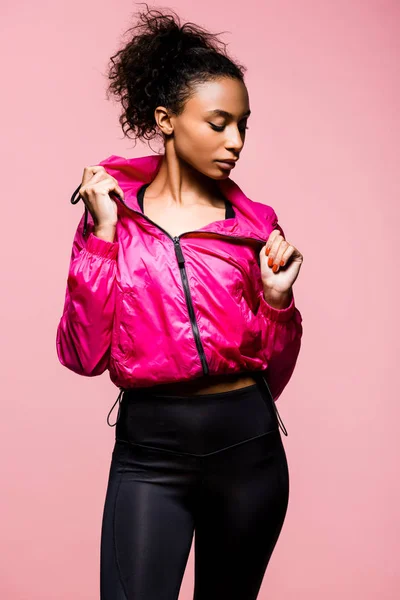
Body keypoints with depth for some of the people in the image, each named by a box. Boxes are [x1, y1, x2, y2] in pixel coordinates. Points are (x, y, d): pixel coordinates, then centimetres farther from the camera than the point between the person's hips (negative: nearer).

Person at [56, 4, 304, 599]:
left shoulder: (255, 223, 3)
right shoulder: (113, 213, 0)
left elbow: (273, 371, 8)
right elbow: (84, 355, -9)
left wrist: (277, 297, -10)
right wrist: (102, 235, -12)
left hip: (247, 444, 2)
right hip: (149, 451, -2)